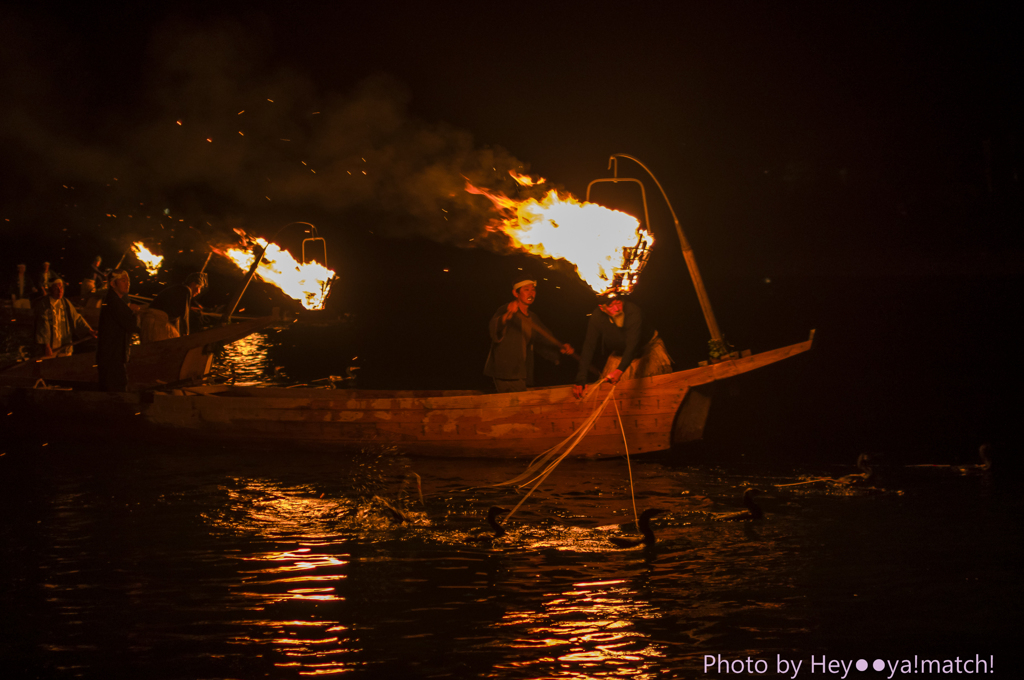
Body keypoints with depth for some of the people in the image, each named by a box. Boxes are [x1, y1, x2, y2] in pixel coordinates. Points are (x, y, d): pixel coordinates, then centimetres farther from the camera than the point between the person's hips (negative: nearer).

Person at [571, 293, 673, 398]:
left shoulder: (633, 311, -34)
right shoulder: (596, 318, -24)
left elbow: (632, 343, -42)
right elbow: (589, 346, -21)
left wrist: (619, 371, -57)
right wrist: (580, 379, -29)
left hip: (648, 346, -2)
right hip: (620, 352, 2)